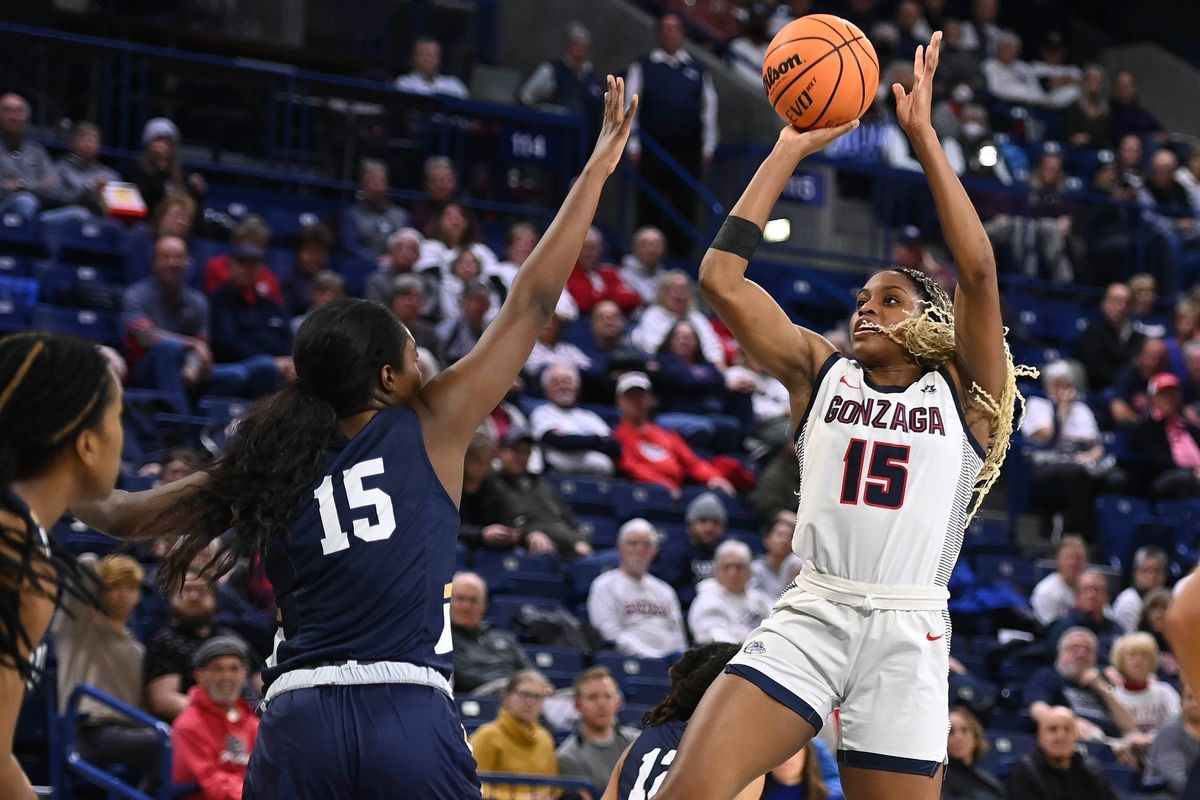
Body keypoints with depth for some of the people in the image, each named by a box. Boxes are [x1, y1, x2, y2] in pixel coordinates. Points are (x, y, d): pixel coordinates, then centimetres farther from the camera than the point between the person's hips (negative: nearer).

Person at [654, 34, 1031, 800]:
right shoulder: (821, 372, 15)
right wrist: (789, 150, 3)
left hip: (908, 633, -1)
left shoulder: (961, 392, 9)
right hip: (809, 615, 1)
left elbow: (979, 270, -7)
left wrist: (923, 133, -8)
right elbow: (721, 278, 5)